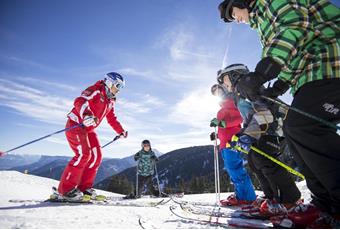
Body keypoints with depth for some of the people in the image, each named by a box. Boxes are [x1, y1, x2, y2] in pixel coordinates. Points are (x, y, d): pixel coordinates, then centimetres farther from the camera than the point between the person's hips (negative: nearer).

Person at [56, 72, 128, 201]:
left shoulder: (110, 102, 16)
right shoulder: (96, 90, -10)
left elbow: (112, 119, 26)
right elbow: (80, 101, -27)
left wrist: (121, 131, 24)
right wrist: (86, 114, -47)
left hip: (89, 129, 9)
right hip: (76, 124, -9)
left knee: (96, 156, 0)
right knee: (84, 154, -20)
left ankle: (84, 187, 9)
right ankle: (66, 188, -10)